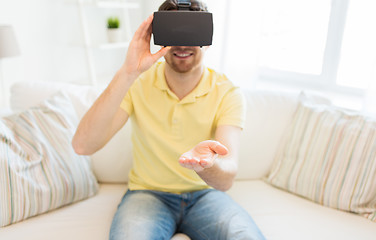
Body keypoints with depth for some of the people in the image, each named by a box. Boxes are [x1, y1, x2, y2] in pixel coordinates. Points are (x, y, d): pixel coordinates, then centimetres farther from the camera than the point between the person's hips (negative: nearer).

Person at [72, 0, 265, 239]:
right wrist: (127, 73, -32)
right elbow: (82, 145, -23)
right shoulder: (138, 84, -9)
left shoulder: (228, 94, -10)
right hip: (148, 192, -1)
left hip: (205, 192, 1)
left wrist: (205, 163, -48)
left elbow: (226, 179, -22)